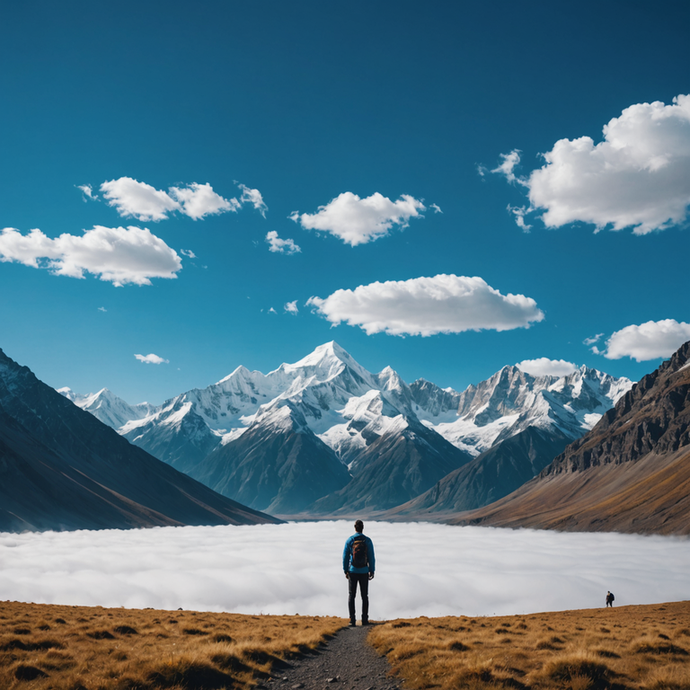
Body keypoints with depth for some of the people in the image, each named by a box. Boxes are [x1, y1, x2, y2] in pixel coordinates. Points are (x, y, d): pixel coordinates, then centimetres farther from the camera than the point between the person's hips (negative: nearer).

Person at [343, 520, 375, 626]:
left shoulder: (349, 540, -5)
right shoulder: (368, 540, -4)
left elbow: (345, 556, -3)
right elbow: (371, 557, -4)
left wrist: (345, 571, 6)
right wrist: (372, 571, 4)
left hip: (352, 572, 0)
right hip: (364, 572, 0)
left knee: (351, 596, 6)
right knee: (364, 596, 8)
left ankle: (352, 620, 1)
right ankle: (364, 619, 6)